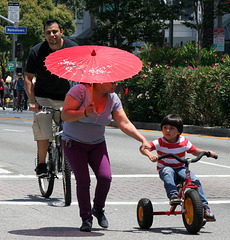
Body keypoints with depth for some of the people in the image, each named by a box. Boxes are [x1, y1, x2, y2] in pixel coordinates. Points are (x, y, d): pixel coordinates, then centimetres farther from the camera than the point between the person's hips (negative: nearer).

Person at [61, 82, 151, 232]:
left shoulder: (113, 99, -2)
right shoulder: (80, 90, -17)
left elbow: (125, 124, -1)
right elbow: (65, 115, -20)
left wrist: (143, 140, -10)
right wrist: (85, 113, -36)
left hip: (97, 145, 4)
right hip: (74, 144, -4)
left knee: (105, 177, -15)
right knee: (83, 180, -15)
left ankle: (98, 209, 11)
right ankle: (86, 219, -1)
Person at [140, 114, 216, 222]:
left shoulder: (184, 142, -2)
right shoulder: (160, 143, -10)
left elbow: (195, 151, 11)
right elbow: (143, 148, -18)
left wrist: (207, 152, -6)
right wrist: (150, 154, -40)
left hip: (180, 169, 2)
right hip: (165, 169, -2)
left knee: (195, 180, -21)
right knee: (168, 172, -38)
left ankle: (205, 207, -17)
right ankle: (173, 195, -47)